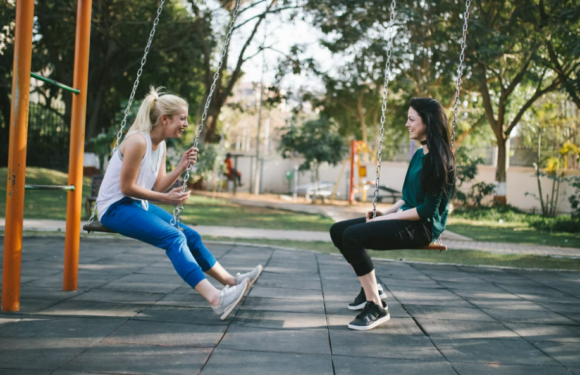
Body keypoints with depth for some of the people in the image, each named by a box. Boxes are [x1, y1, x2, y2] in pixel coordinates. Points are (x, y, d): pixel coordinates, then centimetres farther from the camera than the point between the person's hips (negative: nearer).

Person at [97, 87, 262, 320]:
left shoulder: (160, 145, 8)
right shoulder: (138, 141, -21)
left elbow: (158, 187, 6)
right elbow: (126, 188, -20)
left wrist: (181, 167, -5)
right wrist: (166, 199, -18)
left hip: (138, 205, 10)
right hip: (115, 208, -10)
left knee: (190, 235, 6)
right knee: (173, 237, -27)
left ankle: (230, 282, 16)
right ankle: (215, 299, -38)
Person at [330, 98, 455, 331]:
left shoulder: (438, 159, -15)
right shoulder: (419, 154, 14)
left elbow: (428, 209, -19)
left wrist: (388, 218, -15)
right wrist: (386, 212, 3)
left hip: (422, 227, -10)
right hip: (405, 218, 10)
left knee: (353, 235, -27)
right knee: (338, 231, 3)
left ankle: (377, 307, -20)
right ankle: (370, 289, 14)